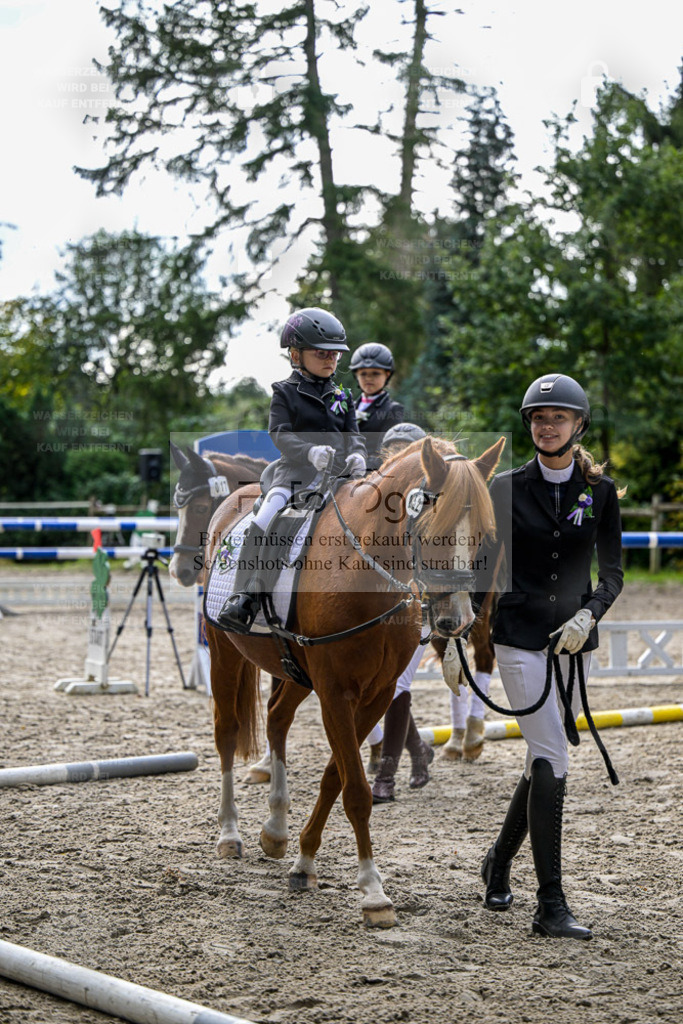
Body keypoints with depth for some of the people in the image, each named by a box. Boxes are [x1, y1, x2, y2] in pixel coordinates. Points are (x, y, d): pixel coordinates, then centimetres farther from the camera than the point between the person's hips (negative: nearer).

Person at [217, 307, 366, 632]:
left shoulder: (342, 397, 20)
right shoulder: (285, 393, 7)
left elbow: (353, 435, 13)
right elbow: (280, 434, -7)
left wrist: (356, 456, -13)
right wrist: (313, 452, -26)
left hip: (338, 474, 4)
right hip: (296, 472, -4)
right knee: (262, 526, -25)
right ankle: (243, 599, -24)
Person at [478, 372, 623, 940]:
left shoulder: (601, 491, 3)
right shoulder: (507, 488, -1)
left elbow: (612, 573, 2)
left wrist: (588, 616, -16)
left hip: (574, 640, 3)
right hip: (519, 636, -3)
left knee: (545, 760, 13)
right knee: (551, 762, -12)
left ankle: (500, 860, 38)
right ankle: (551, 906, -8)